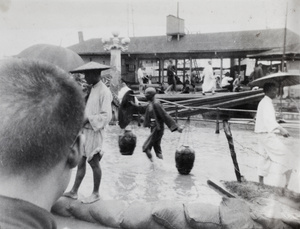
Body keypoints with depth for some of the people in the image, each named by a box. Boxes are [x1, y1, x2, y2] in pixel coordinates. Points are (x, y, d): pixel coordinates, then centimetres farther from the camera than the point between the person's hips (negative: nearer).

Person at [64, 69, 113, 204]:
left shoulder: (104, 92, -15)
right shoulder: (92, 89, 11)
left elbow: (106, 116, -20)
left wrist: (87, 119, -21)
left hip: (94, 132, -8)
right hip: (85, 130, 8)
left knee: (94, 163, 5)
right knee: (81, 162, 14)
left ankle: (96, 193, 21)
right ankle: (74, 191, 25)